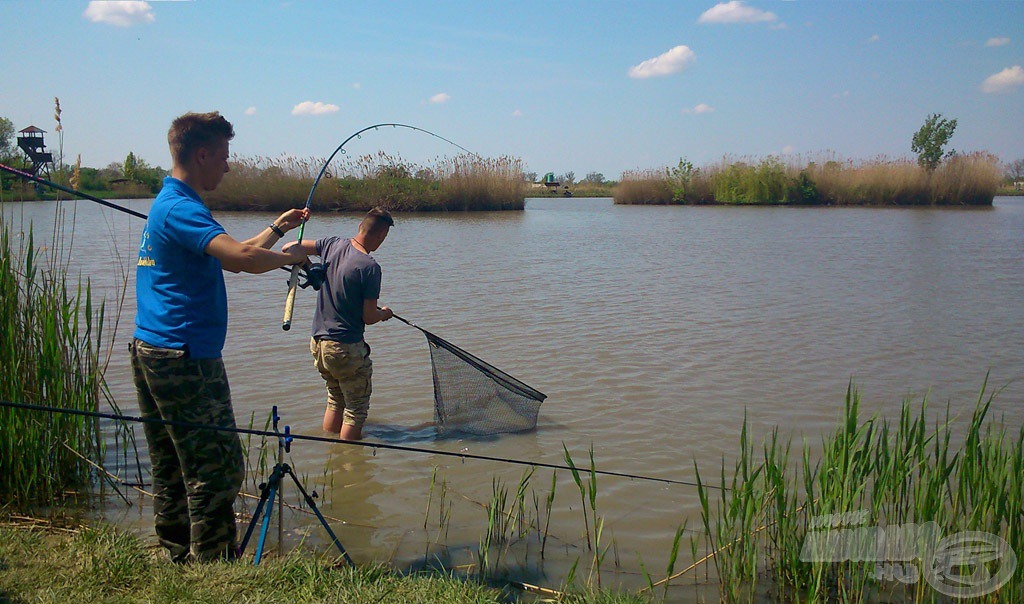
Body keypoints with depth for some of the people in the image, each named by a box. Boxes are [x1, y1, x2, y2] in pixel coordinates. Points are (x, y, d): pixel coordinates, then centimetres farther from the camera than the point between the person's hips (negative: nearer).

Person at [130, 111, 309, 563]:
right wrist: (289, 256, -13)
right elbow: (241, 258, -31)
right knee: (217, 470, -4)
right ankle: (213, 567, 1)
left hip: (150, 351, 11)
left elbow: (230, 257, 25)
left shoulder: (164, 204, 18)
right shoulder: (182, 208, -15)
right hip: (185, 356, -11)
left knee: (171, 470, 15)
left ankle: (177, 561, 24)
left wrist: (279, 227, 25)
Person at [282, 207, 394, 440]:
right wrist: (384, 314, 7)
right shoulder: (370, 267, -19)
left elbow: (289, 248, 9)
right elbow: (368, 317, -15)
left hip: (318, 342, 8)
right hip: (346, 347, -8)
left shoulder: (332, 245, -1)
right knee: (356, 409, 7)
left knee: (335, 401, 24)